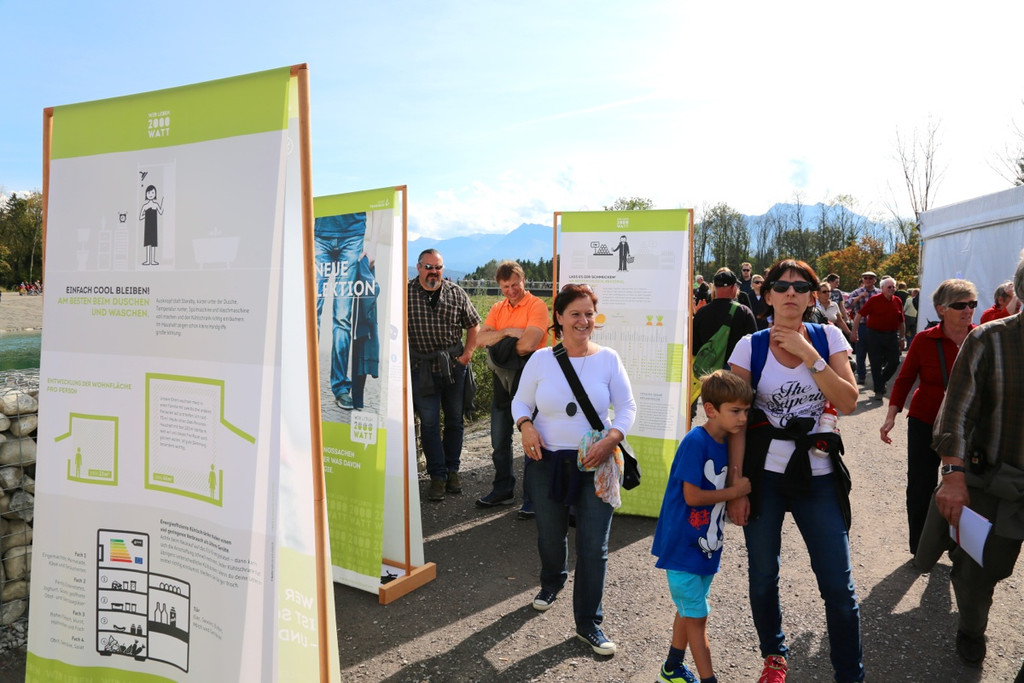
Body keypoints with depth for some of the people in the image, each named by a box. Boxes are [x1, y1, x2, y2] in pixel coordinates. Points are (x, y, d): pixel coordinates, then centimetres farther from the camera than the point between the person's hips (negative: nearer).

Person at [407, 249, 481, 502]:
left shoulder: (456, 293, 3)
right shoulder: (406, 292, -2)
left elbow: (473, 325, 11)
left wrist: (467, 354, 1)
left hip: (454, 365, 2)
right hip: (422, 367, -2)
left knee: (454, 419, 10)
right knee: (429, 422, 0)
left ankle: (452, 470, 25)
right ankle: (437, 476, 10)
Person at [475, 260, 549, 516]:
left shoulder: (536, 306, -11)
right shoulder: (498, 309, 10)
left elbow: (528, 344, -24)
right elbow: (480, 338, -3)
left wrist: (499, 340, -8)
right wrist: (508, 332, -17)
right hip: (502, 379, 7)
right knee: (499, 440, 16)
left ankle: (532, 498, 12)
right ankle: (503, 490, 32)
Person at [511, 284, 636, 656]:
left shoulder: (607, 358, -4)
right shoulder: (541, 358, -2)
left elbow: (627, 407, -1)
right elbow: (520, 402, 7)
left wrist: (611, 439, -19)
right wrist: (525, 426, -15)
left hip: (595, 465, -1)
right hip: (547, 461, 1)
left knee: (594, 547, 0)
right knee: (550, 536, 19)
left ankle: (588, 623, 18)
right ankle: (551, 582, 53)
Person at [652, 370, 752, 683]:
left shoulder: (729, 442, 2)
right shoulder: (695, 442, -22)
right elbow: (692, 496, -23)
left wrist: (739, 495, -7)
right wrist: (735, 491, -15)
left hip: (707, 546, 8)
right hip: (683, 547, -8)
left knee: (689, 610, 21)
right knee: (696, 616, 2)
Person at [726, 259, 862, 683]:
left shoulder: (828, 338, 2)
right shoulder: (751, 347, -3)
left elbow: (848, 402, -8)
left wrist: (809, 355, -16)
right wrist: (735, 484, -8)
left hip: (818, 473, 1)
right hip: (763, 472, 0)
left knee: (839, 585, 2)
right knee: (763, 577, 11)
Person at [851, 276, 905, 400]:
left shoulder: (898, 301, 8)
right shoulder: (874, 300, -6)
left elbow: (901, 321, 16)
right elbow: (859, 314, -7)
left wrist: (902, 338, 15)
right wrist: (854, 331, -11)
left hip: (892, 335, 4)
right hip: (875, 334, -4)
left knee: (894, 362, 3)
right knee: (876, 364, -1)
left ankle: (881, 381, 30)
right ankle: (879, 390, 9)